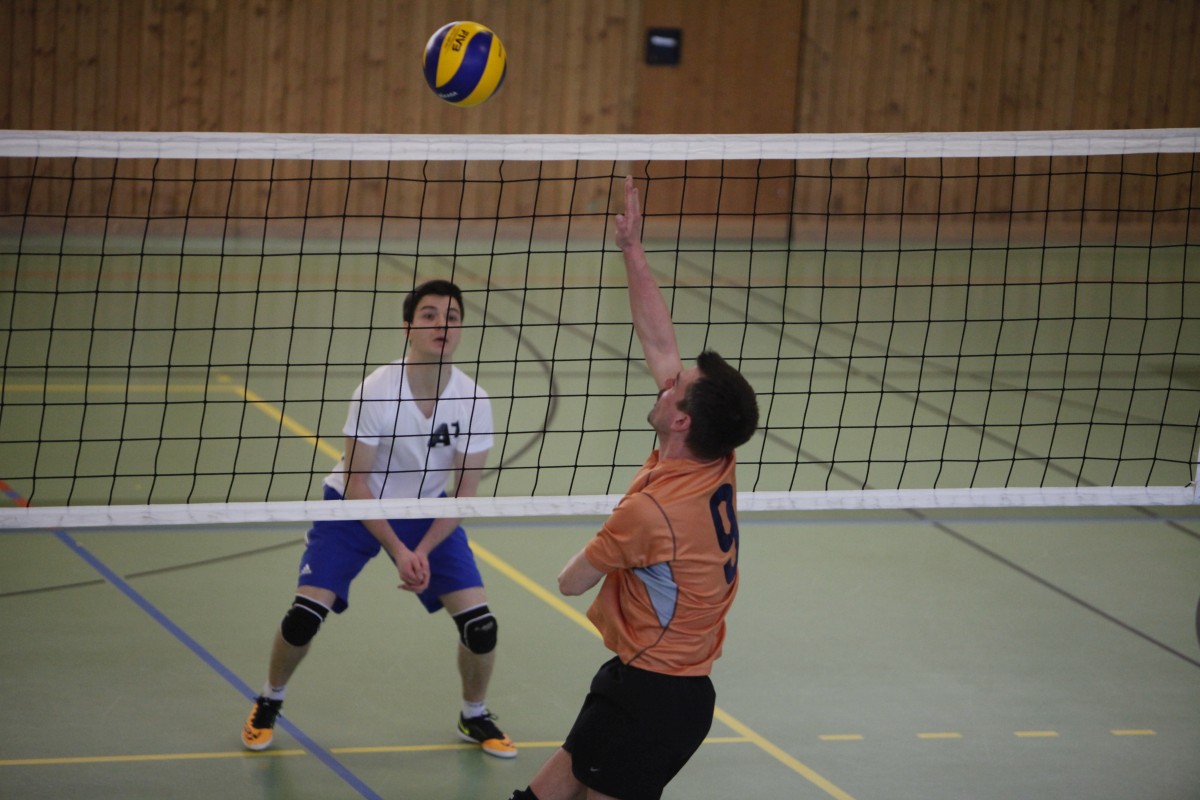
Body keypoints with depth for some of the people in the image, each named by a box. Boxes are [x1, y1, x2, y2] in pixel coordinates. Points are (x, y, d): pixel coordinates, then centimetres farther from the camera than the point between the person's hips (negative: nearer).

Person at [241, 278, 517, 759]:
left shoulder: (473, 401, -17)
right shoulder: (377, 391, -25)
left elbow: (464, 491, -9)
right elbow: (355, 484, -18)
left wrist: (423, 550, -20)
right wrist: (396, 548, -23)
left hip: (427, 512, 3)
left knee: (480, 625, -9)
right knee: (304, 615, -16)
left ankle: (474, 717, 21)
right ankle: (269, 703, 14)